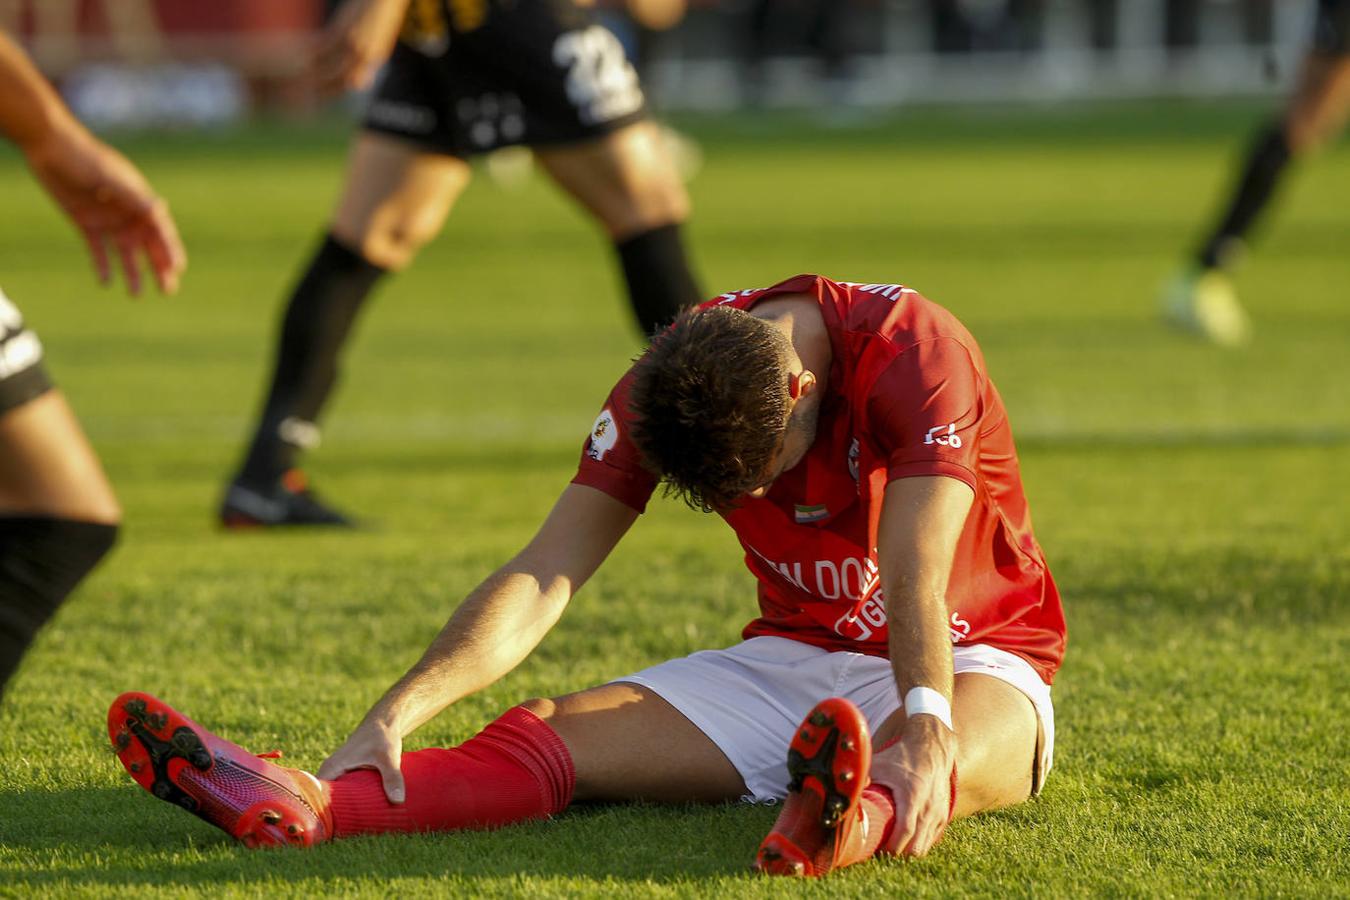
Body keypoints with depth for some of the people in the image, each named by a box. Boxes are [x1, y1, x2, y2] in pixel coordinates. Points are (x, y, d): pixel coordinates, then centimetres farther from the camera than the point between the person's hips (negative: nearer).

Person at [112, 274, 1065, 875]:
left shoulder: (913, 351, -23)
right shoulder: (666, 388, -9)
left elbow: (915, 580, -35)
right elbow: (543, 579, -14)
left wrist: (925, 729, -53)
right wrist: (401, 709, -29)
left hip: (970, 659, -4)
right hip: (793, 658, 4)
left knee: (952, 750, -43)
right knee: (558, 733, -21)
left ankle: (861, 822, -79)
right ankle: (299, 804, -44)